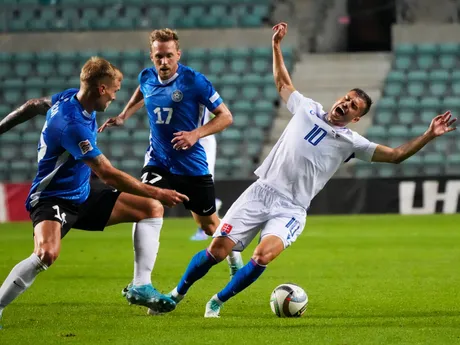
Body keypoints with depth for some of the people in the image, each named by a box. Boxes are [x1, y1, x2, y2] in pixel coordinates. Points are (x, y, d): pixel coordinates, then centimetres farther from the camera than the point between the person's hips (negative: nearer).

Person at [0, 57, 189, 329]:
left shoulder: (71, 97, 0)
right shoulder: (71, 123, -29)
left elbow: (34, 105, 19)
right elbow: (108, 174, -30)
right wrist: (157, 193, -25)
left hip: (82, 194, 10)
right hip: (52, 199, -10)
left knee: (151, 210, 8)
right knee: (47, 253, -39)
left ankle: (141, 287, 7)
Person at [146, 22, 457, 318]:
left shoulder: (351, 143, 5)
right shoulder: (307, 109, 11)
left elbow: (395, 155, 0)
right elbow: (282, 82, 27)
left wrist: (429, 135, -10)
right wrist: (276, 45, 24)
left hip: (291, 209, -1)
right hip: (261, 192, 1)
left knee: (263, 257, -28)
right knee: (218, 250, -9)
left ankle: (218, 302, -7)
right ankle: (178, 294, 13)